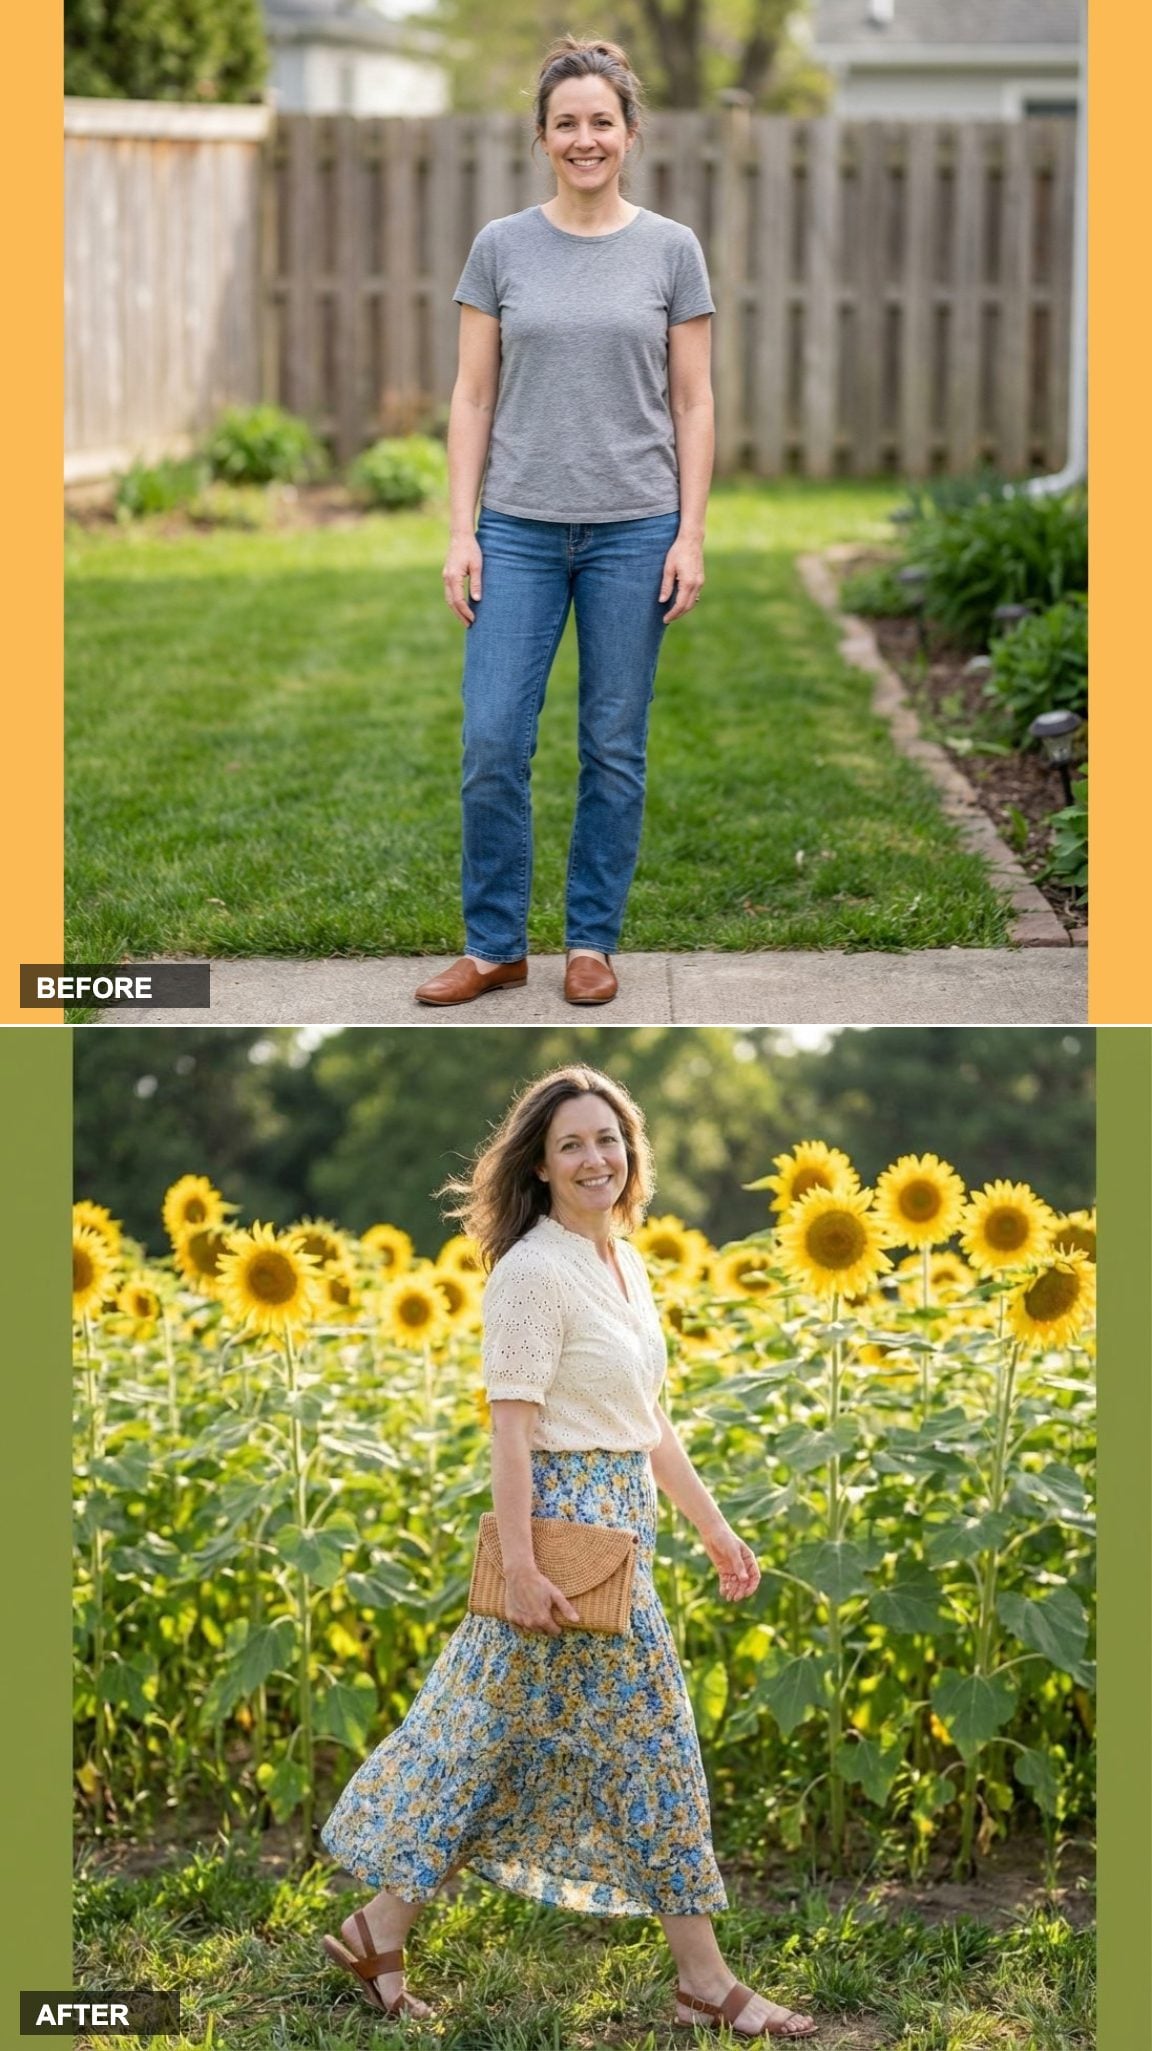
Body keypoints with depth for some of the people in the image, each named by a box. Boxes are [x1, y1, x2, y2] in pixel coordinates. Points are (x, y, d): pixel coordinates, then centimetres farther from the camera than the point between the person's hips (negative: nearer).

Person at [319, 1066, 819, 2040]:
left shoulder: (624, 1262, 12)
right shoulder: (534, 1271, -15)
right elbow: (511, 1427, -18)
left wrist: (715, 1527, 19)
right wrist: (522, 1565, -22)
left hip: (624, 1520, 9)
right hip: (568, 1520, -9)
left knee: (500, 1733, 11)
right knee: (651, 1737, -2)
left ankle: (382, 1930, 18)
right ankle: (704, 1980, 8)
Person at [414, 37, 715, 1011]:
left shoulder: (671, 250, 1)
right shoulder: (502, 248, 2)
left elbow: (693, 404, 2)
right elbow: (474, 397, 3)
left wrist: (690, 536, -5)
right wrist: (461, 531, -3)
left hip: (633, 530, 0)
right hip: (520, 530, 1)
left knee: (615, 747, 6)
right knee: (492, 744, -3)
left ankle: (593, 940, 18)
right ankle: (495, 943, 12)